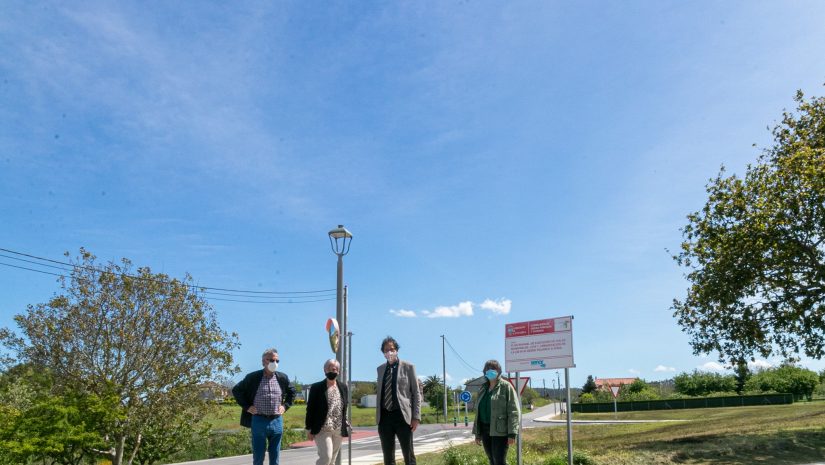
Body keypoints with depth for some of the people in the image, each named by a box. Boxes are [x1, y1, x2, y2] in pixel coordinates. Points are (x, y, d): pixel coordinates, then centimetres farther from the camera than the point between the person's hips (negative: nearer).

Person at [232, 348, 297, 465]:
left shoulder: (282, 378, 3)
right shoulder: (253, 377, -6)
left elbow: (292, 391, 20)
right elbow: (236, 390, 3)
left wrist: (285, 405, 7)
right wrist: (246, 407, -3)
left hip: (277, 421, 3)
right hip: (259, 421, -3)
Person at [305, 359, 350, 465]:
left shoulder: (343, 387, 9)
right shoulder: (316, 387, -3)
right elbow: (310, 409, -2)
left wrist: (344, 428, 11)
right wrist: (309, 429, -5)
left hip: (338, 430, 5)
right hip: (322, 430, -4)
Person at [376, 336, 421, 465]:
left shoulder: (408, 367, 0)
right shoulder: (380, 369, 12)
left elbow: (416, 393, 0)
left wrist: (416, 417, -7)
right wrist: (378, 416, 12)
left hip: (402, 415, -4)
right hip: (384, 416, 4)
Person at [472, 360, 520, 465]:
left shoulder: (506, 387, -5)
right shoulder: (483, 389, 14)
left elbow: (513, 411, -11)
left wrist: (512, 433, -18)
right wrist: (477, 433, 15)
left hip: (500, 431, -6)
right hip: (485, 431, 6)